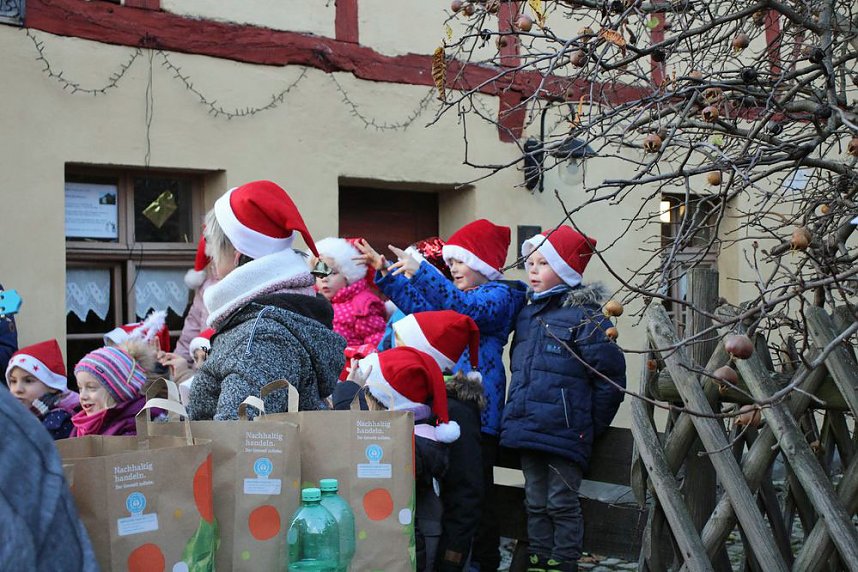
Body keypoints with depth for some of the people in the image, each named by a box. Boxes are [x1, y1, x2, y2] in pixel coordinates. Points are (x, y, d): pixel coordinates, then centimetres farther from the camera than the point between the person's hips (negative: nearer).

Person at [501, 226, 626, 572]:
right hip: (528, 428, 7)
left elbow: (610, 377, -12)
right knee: (536, 503, 15)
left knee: (562, 503, 2)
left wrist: (589, 425, -6)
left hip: (564, 435, -7)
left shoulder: (584, 316, -11)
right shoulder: (527, 314, 12)